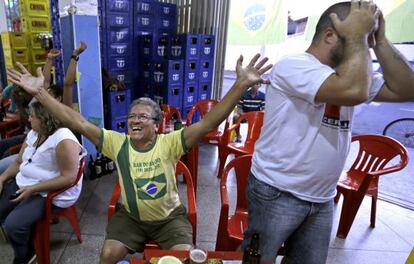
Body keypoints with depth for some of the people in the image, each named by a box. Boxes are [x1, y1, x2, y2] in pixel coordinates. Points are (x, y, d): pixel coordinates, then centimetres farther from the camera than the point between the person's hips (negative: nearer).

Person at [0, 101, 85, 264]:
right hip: (22, 184, 9)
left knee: (13, 224, -21)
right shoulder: (33, 134, 7)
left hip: (49, 194, -9)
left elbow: (68, 178, -25)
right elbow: (18, 162, 15)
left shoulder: (63, 140, -22)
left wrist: (33, 189, -25)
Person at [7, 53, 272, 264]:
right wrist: (40, 92, -22)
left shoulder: (169, 143, -22)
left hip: (170, 217, -2)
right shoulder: (117, 142, -13)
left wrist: (241, 85, -43)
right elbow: (78, 123, -17)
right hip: (130, 216, 3)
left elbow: (209, 122, -33)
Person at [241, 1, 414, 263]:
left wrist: (379, 40, -1)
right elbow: (354, 91, -31)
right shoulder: (293, 66, -17)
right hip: (277, 194, -7)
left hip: (322, 199, 8)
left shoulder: (347, 71, 9)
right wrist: (357, 34, -16)